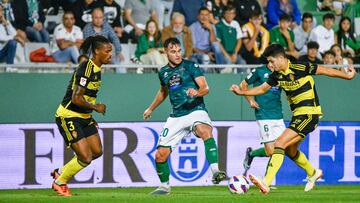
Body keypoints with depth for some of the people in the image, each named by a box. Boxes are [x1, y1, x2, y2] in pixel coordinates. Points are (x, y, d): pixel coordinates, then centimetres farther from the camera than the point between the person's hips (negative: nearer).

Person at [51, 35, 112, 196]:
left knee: (97, 152, 9)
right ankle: (59, 183, 11)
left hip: (83, 117, 10)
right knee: (86, 157, -12)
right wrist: (96, 107, -14)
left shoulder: (96, 68, 8)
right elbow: (76, 99, -27)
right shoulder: (85, 68, -22)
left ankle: (60, 172, 24)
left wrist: (90, 116, 15)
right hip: (68, 117, -10)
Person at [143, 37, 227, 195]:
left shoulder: (191, 66, -4)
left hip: (195, 110, -5)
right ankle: (164, 186, 24)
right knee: (160, 155, 0)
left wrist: (197, 92, -36)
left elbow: (205, 87, -13)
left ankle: (215, 172, -46)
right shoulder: (163, 72, 11)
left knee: (205, 131, -39)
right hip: (176, 116, 5)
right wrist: (151, 109, 42)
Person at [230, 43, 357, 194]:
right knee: (290, 151, 22)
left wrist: (347, 75, 2)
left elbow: (323, 70, -7)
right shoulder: (277, 75, 2)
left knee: (280, 143, -21)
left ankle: (266, 183, -29)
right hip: (297, 115, 9)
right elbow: (262, 89, 15)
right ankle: (313, 173, 49)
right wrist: (241, 92, 4)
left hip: (309, 114, -9)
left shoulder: (300, 69, -18)